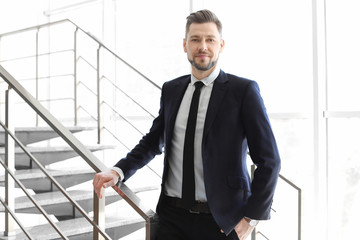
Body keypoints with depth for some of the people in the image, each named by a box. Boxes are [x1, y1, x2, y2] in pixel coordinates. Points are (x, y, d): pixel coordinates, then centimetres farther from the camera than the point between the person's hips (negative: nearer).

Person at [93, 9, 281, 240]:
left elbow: (269, 160, -7)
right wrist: (118, 172, 3)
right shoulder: (171, 90, 9)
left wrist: (251, 217, -10)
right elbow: (153, 142, 18)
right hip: (172, 217, 4)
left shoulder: (244, 90, -6)